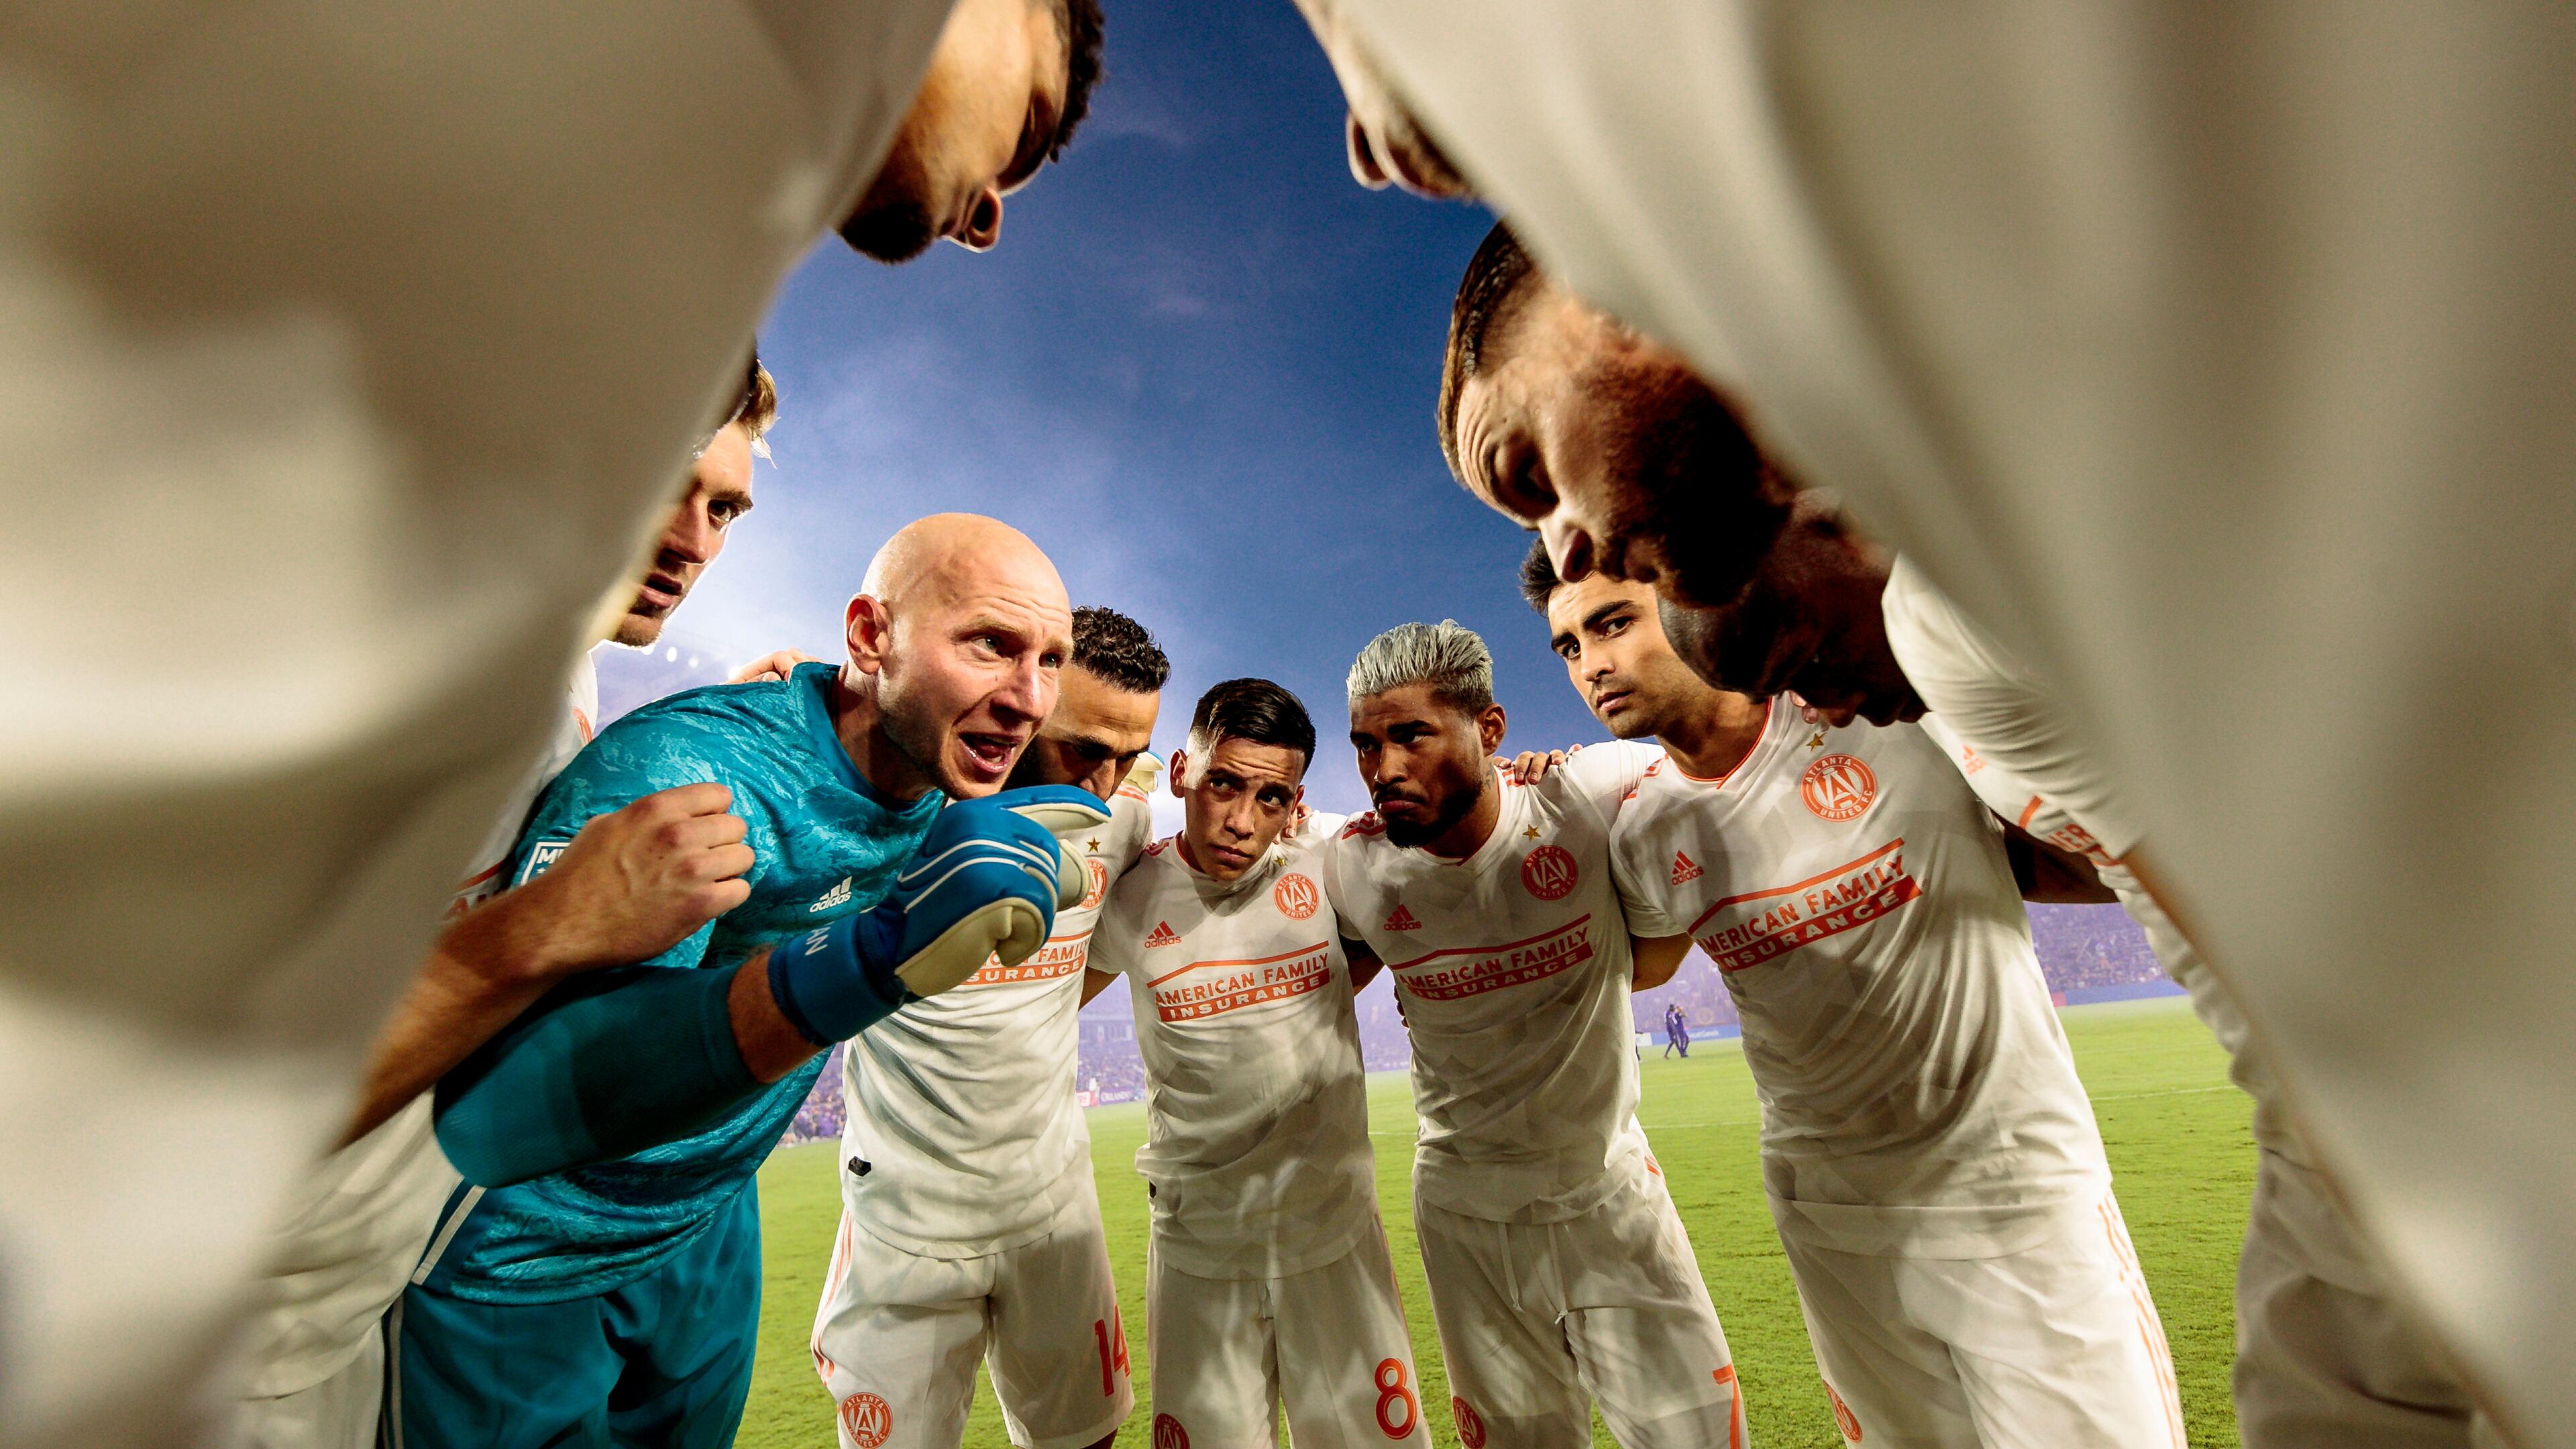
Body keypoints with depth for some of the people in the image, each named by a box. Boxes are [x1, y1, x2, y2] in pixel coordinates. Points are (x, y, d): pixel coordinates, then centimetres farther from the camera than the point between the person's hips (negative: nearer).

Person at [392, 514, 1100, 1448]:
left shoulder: (929, 775, -11)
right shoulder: (682, 767, -34)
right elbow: (487, 1106, -45)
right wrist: (867, 958, -59)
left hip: (708, 1224, 7)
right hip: (517, 1266, -7)